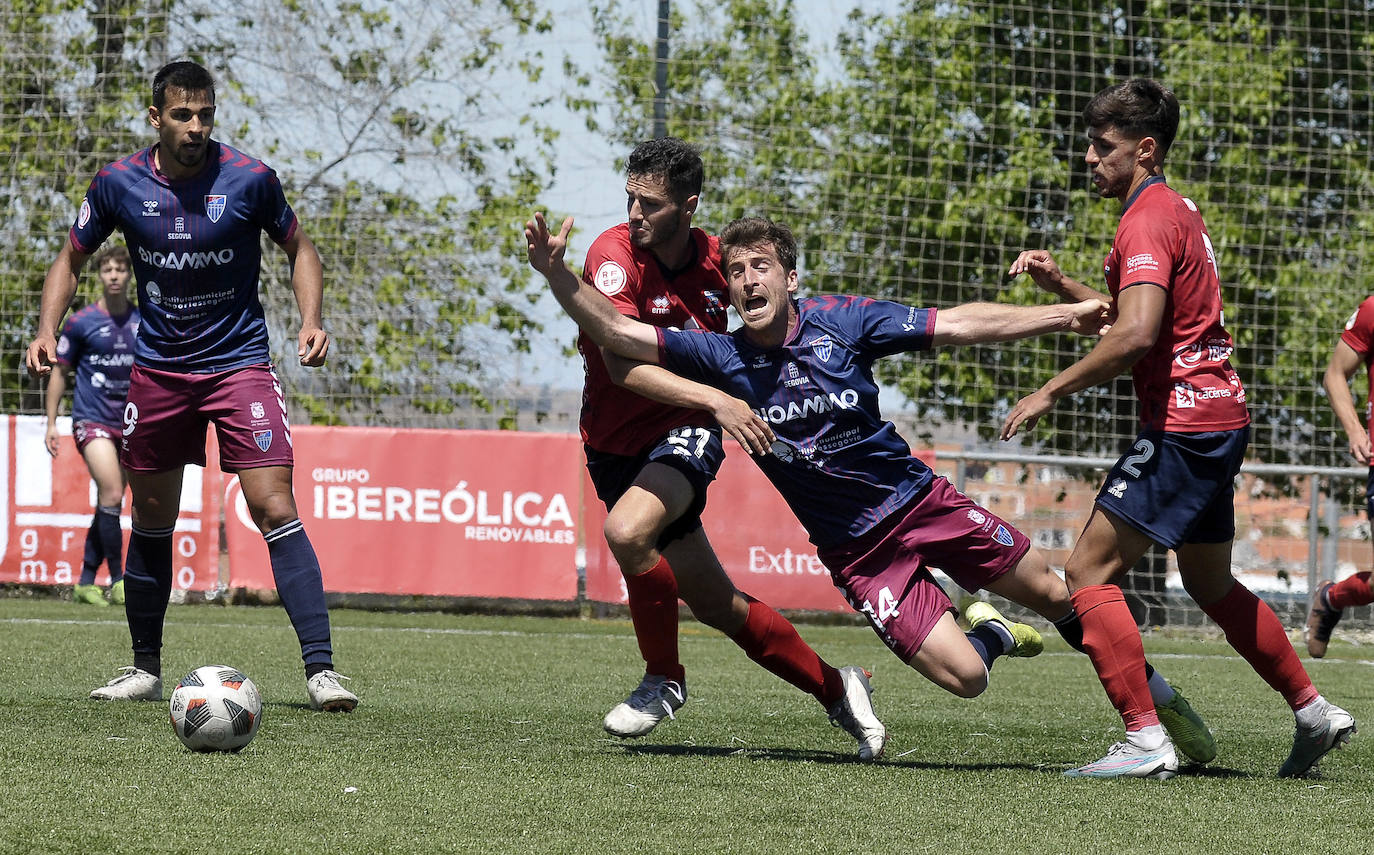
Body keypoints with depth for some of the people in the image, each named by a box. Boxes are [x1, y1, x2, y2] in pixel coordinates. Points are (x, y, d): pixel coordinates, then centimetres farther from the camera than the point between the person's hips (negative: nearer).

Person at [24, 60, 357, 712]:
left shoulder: (249, 179, -11)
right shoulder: (119, 184, -6)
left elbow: (298, 248, 5)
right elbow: (72, 259, 9)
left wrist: (310, 321, -11)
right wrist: (46, 332, -6)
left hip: (239, 360, -3)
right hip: (157, 368, 3)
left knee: (275, 510, -14)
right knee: (151, 521, 10)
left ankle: (320, 670, -16)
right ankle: (146, 669, 25)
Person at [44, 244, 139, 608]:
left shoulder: (143, 322, 7)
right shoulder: (81, 322, -4)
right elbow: (59, 372, 4)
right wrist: (51, 423, 0)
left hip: (128, 424, 4)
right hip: (92, 421, -4)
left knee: (107, 505, 7)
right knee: (111, 495, -18)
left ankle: (86, 583, 16)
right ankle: (118, 581, -13)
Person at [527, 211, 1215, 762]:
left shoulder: (840, 321, -10)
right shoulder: (721, 358, -11)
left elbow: (961, 325, -8)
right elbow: (615, 331, -17)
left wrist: (1067, 315, -12)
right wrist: (556, 272, -33)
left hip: (920, 500, 1)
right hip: (858, 552, -1)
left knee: (1054, 595, 7)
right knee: (963, 676, -12)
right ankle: (991, 634, 25)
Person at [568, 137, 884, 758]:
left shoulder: (715, 260, -5)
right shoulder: (614, 254, -17)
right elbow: (621, 364, -31)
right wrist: (713, 399, -39)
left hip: (687, 433, 0)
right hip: (617, 445, 0)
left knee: (628, 529, -32)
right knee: (719, 608, 7)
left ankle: (663, 678, -11)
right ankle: (835, 689, 26)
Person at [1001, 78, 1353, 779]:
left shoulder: (1148, 219, -14)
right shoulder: (1175, 210, 18)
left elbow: (1135, 335, -26)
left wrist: (1049, 392, -21)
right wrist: (1059, 285, 14)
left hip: (1184, 424, -10)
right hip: (1220, 417, 10)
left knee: (1090, 571, -10)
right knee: (1211, 586, 23)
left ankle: (1145, 740, -16)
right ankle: (1313, 713, 28)